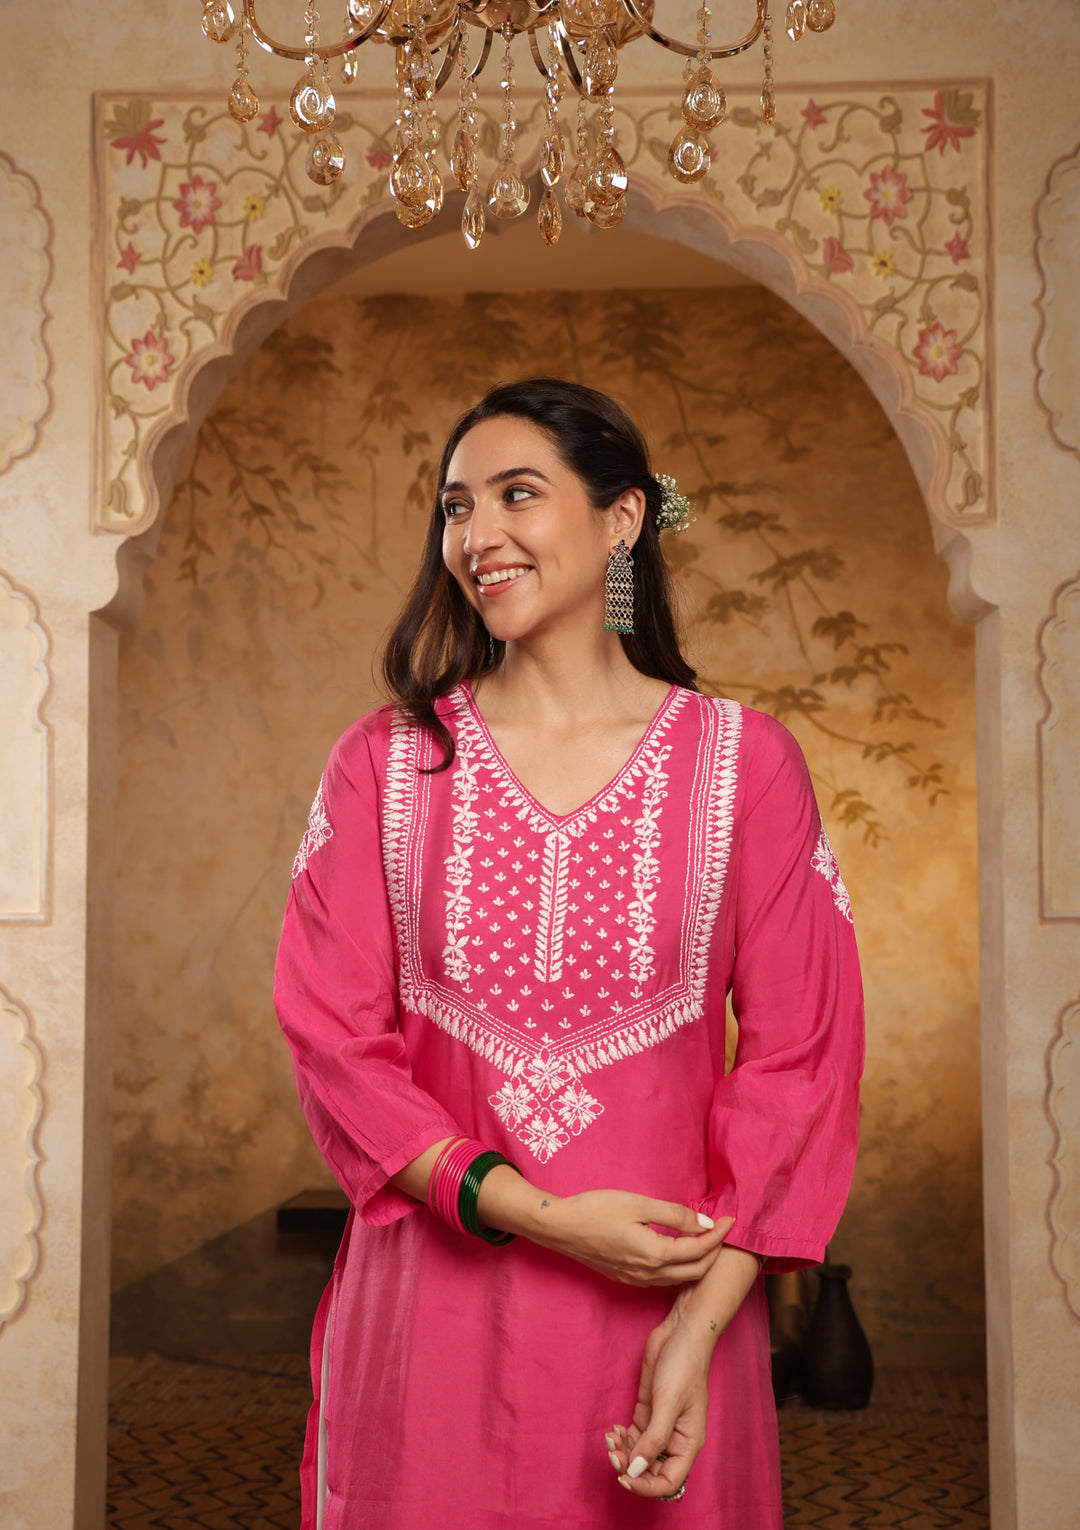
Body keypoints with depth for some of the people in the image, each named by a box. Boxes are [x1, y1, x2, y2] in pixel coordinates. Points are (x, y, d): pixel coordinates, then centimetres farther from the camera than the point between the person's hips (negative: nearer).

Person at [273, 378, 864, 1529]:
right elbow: (335, 1038, -3)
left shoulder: (744, 763, -3)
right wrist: (536, 1214, -15)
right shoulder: (385, 762, 0)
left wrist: (703, 1320, -13)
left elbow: (800, 1055, -4)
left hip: (671, 1307, 0)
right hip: (433, 1296, 1)